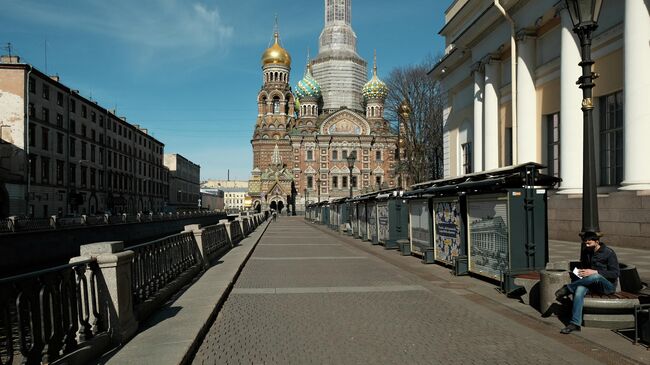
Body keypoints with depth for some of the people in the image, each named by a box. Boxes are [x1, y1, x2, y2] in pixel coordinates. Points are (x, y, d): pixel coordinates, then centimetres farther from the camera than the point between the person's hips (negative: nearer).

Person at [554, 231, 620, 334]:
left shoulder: (609, 253, -8)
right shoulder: (585, 252, 10)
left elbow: (615, 274, -14)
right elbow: (583, 266, 25)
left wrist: (594, 272, -23)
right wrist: (580, 272, 0)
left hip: (608, 285, -5)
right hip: (591, 283, 5)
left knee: (595, 277, -40)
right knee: (579, 289, -31)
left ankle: (567, 289, -23)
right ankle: (575, 323, -38)